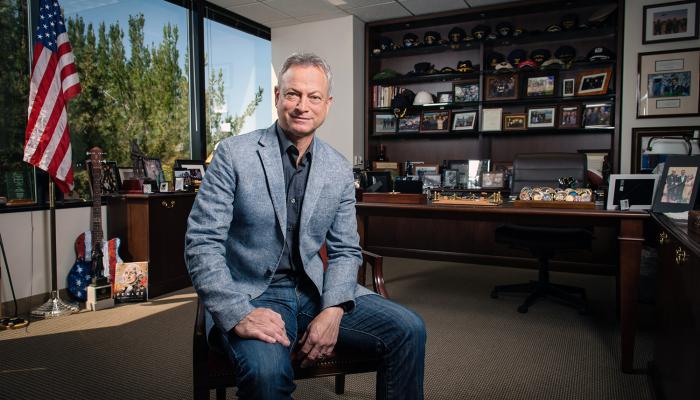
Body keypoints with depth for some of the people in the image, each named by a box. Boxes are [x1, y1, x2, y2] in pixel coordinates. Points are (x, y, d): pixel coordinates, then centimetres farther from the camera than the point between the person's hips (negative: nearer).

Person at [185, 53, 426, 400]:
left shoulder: (340, 170, 4)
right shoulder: (234, 153, -7)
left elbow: (345, 251, 7)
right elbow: (202, 242, -11)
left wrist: (333, 310, -12)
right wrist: (239, 314, -24)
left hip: (315, 290, 4)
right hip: (251, 294, -4)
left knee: (408, 330, -12)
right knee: (266, 369, -35)